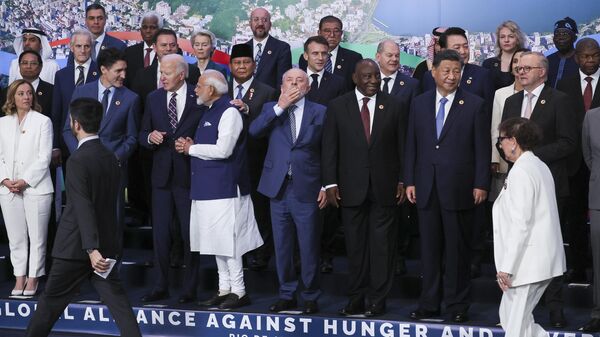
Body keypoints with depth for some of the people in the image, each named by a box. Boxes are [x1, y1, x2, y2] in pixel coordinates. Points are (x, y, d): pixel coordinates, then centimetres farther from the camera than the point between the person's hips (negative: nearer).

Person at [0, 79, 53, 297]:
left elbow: (44, 158, -5)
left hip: (35, 187, -3)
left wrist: (25, 181, -12)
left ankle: (33, 279, 7)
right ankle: (19, 278, 12)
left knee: (37, 236, -1)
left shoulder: (43, 122, 1)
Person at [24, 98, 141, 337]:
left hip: (77, 246, -6)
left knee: (51, 301, 9)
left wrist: (91, 249, -29)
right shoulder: (111, 158, 8)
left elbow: (84, 207, -24)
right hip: (108, 246, 6)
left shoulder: (78, 160, -16)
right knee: (117, 302, 2)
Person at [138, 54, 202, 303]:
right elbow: (143, 135, 13)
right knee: (160, 233, 5)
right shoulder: (154, 98, 9)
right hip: (162, 174, 3)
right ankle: (161, 286, 14)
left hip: (189, 174, -3)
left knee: (190, 234, 3)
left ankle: (190, 289, 12)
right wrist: (150, 137, -9)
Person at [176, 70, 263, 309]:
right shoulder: (209, 112, 17)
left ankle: (238, 291, 0)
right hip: (207, 187, 10)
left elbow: (223, 150, -21)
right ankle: (224, 289, 20)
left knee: (227, 239, -6)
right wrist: (191, 145, 3)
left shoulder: (229, 112, -13)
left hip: (224, 187, -10)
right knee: (217, 240, 13)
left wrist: (191, 149, -11)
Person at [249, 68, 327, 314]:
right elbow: (254, 130, -10)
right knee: (282, 247, 10)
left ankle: (310, 297, 12)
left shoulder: (319, 112, 3)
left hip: (307, 190, -3)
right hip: (278, 188, 3)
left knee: (309, 247, 1)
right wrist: (280, 106, -14)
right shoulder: (271, 108, 9)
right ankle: (287, 295, 21)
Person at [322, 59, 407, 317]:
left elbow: (402, 147, 5)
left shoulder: (394, 107, 5)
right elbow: (329, 148, 3)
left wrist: (402, 180, -1)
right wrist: (330, 183, -3)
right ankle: (357, 299, 14)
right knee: (355, 245, 6)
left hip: (385, 187, 0)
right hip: (351, 188, 0)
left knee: (382, 245, 1)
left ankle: (377, 301, 8)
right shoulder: (337, 107, 4)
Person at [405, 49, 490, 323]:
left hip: (459, 188, -3)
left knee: (457, 249, 4)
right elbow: (412, 146, 9)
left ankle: (457, 305, 14)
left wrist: (481, 184, -7)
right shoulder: (419, 103, 8)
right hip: (426, 188, 3)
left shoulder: (474, 105, -1)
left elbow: (482, 149, -2)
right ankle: (429, 303, 17)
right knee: (429, 249, 8)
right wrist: (409, 181, 4)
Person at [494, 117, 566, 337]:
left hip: (528, 261, -10)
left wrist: (506, 268, -17)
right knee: (508, 316, 17)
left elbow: (520, 224, -21)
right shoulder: (539, 167, 15)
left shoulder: (521, 172, -15)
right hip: (543, 260, 10)